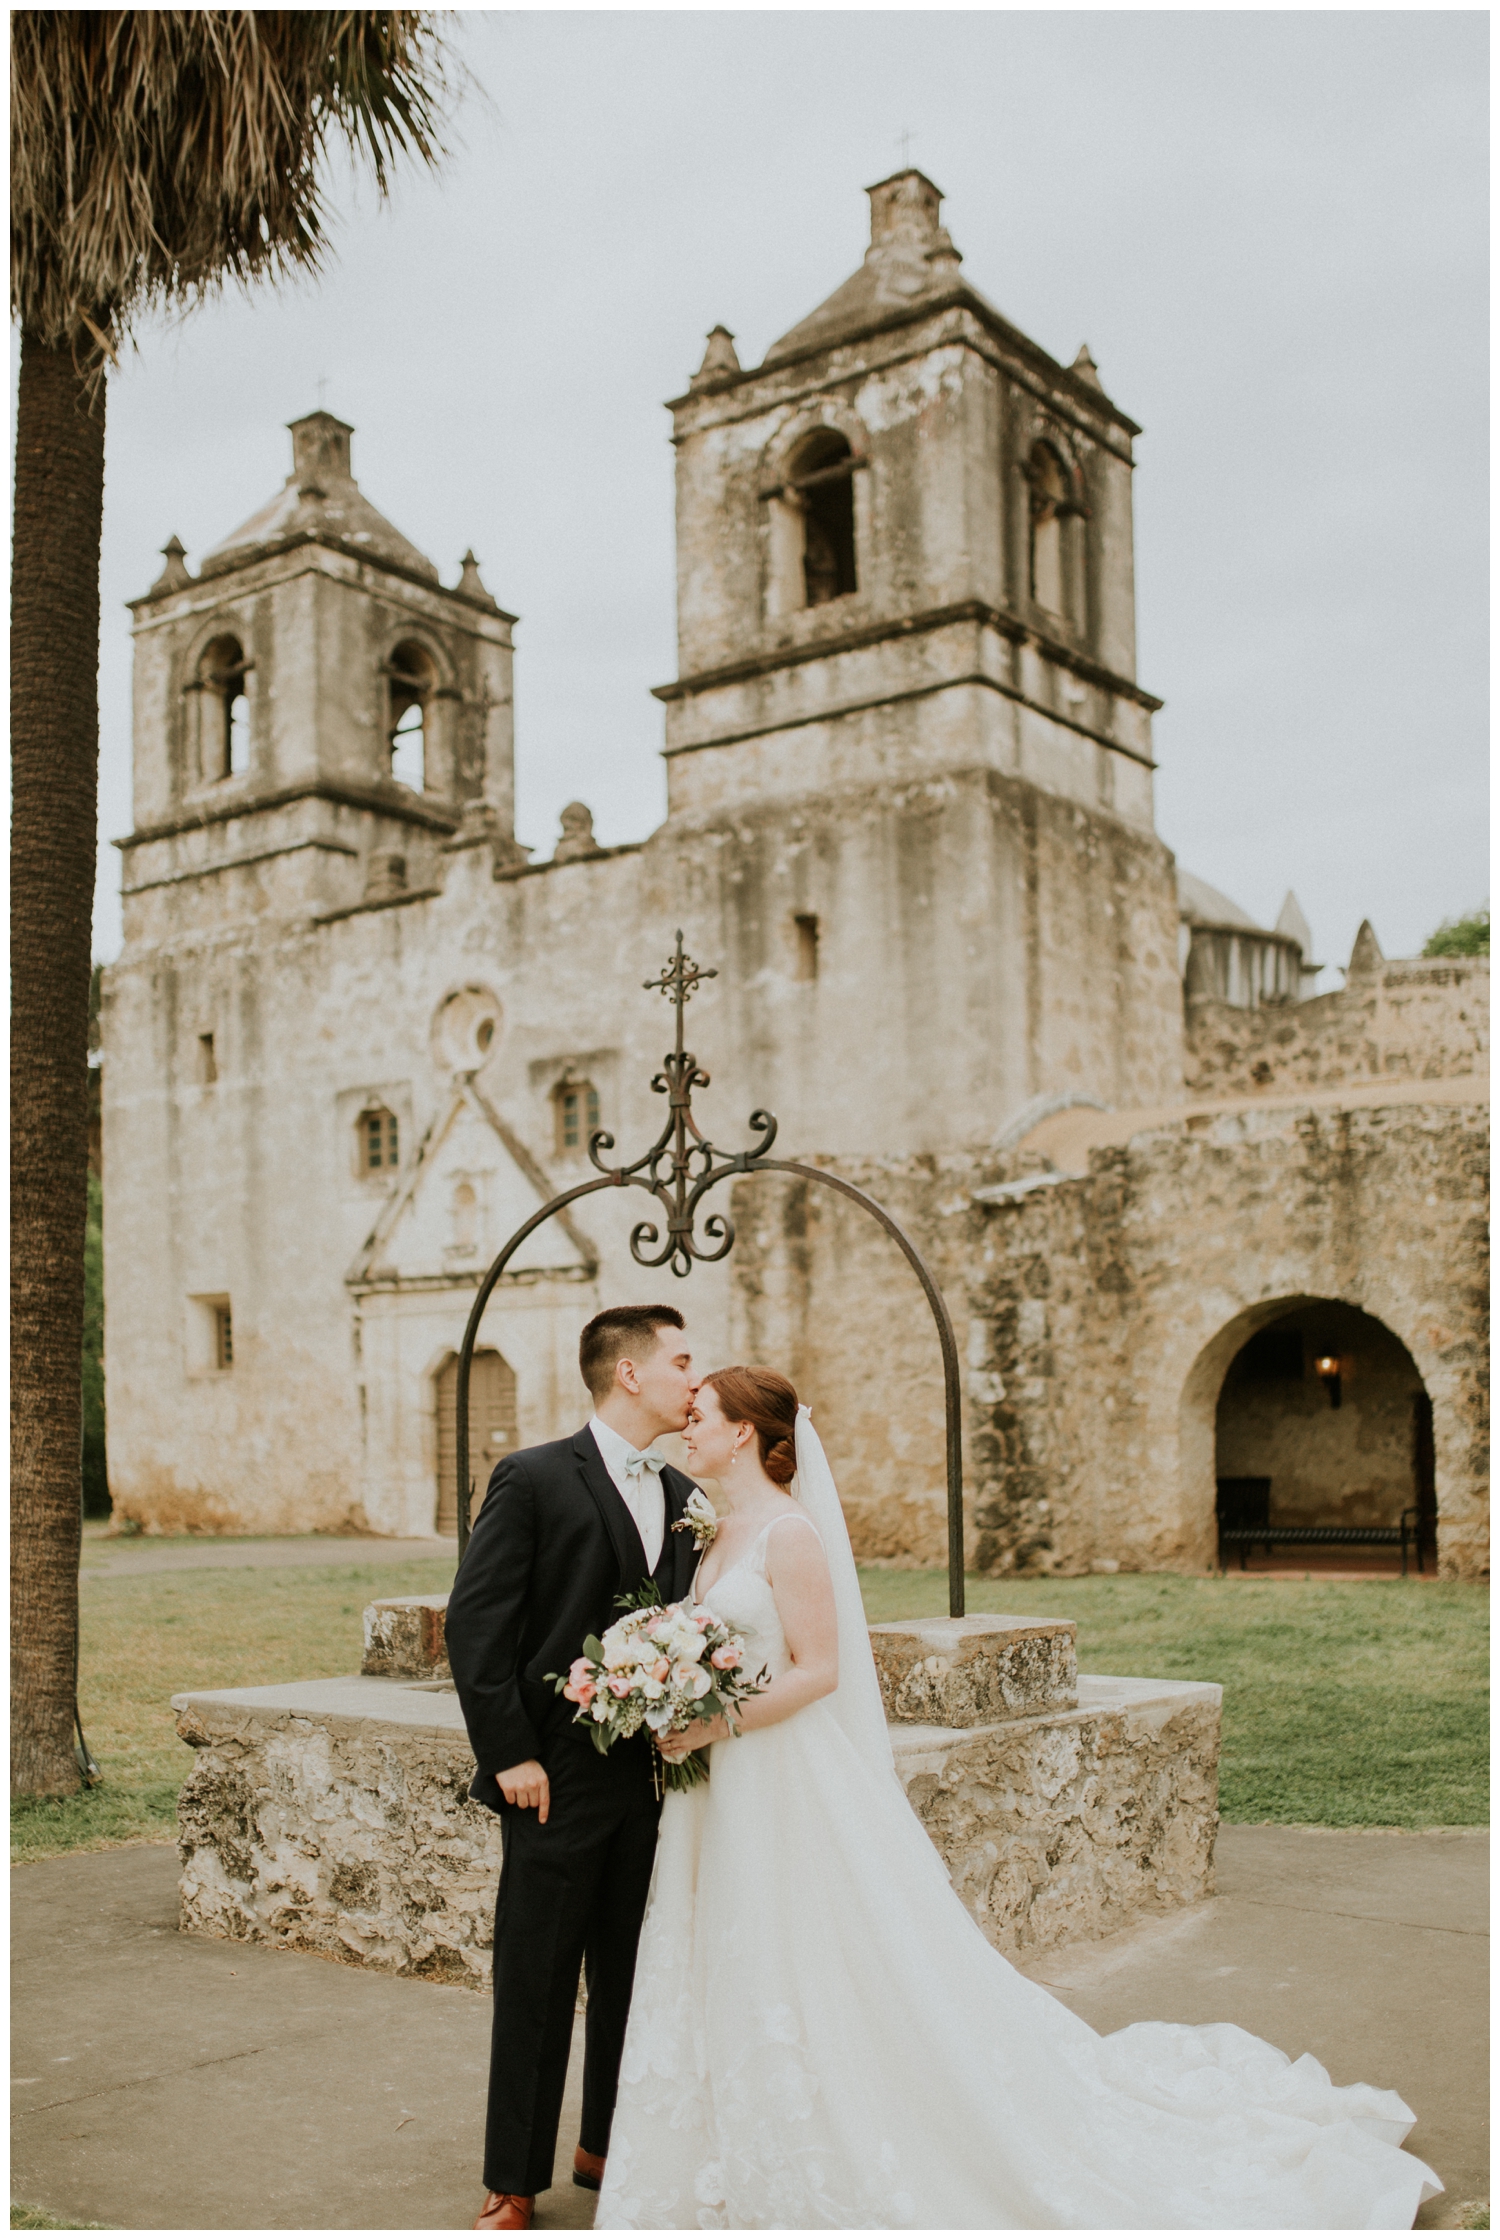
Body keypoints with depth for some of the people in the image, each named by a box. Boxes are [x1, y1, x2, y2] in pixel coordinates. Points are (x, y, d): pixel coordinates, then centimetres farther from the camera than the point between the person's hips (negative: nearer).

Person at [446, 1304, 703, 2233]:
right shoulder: (534, 1479, -9)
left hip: (656, 1778, 6)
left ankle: (610, 2146, 33)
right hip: (561, 1779, -5)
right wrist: (510, 1755, -13)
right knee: (536, 1986, 4)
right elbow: (475, 1623, -11)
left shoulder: (685, 1498, 9)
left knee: (634, 1977, 15)